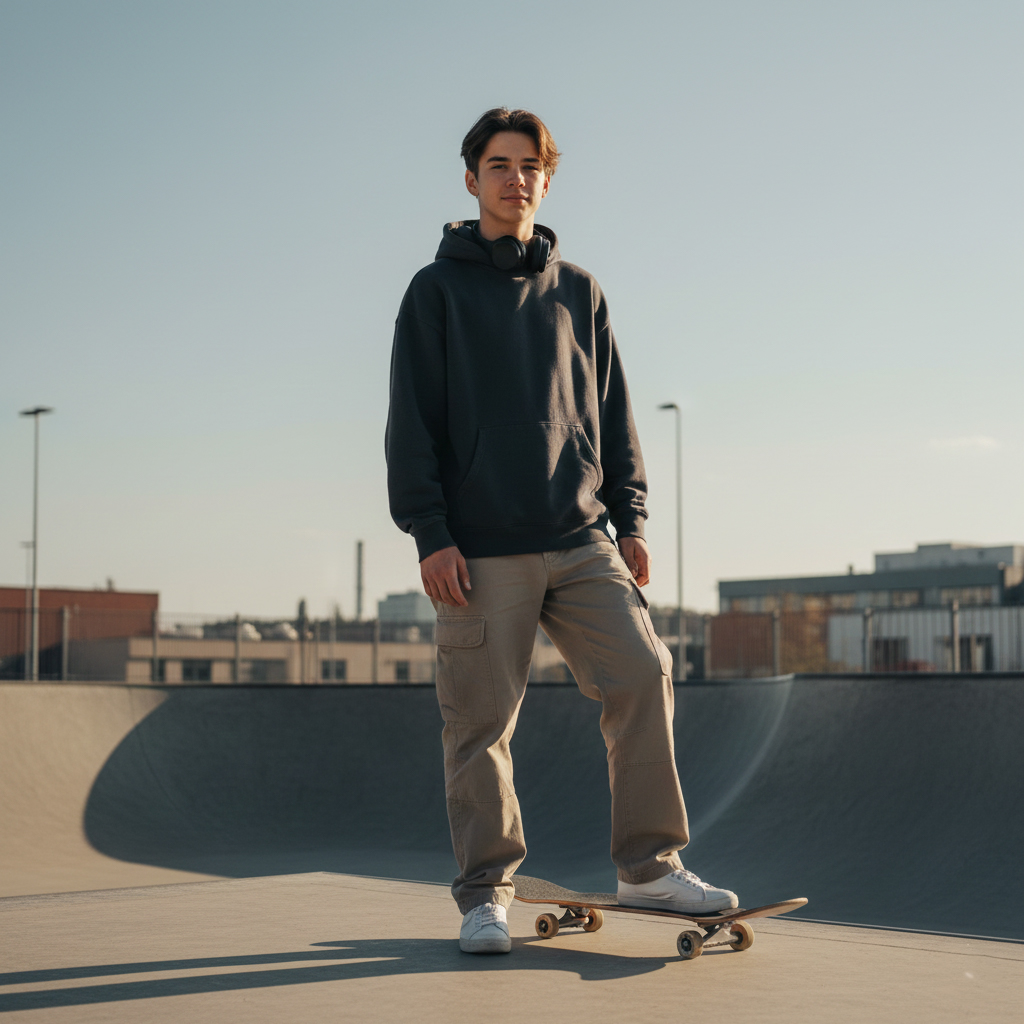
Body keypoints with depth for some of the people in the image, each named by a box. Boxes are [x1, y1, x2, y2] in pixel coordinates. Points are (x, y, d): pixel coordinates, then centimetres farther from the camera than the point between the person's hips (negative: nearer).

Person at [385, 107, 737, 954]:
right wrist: (430, 533, -9)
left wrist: (630, 518, 9)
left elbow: (613, 414, 18)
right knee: (481, 721, -2)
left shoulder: (579, 291, 16)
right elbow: (412, 424, 0)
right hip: (480, 550, -3)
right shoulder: (437, 291, 6)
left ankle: (651, 865, 3)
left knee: (643, 675, -9)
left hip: (580, 541, 3)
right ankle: (486, 893, 10)